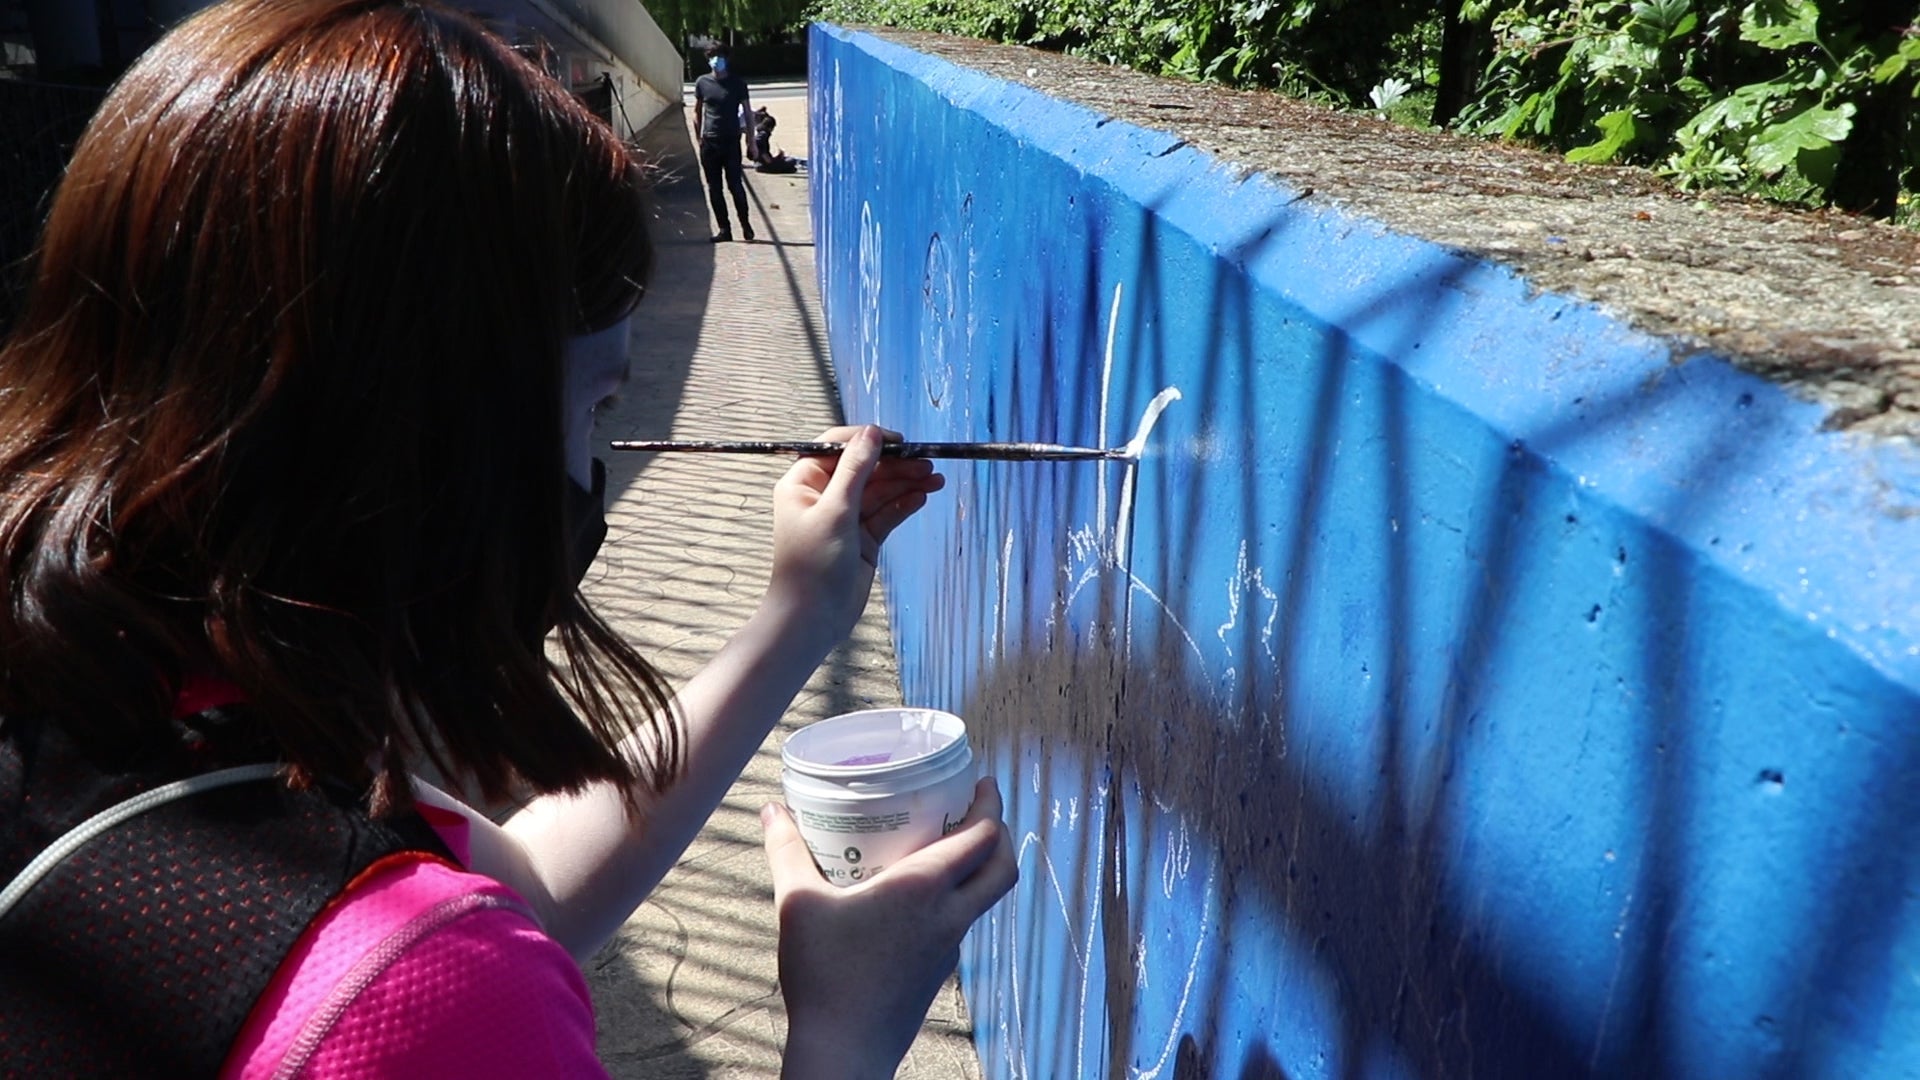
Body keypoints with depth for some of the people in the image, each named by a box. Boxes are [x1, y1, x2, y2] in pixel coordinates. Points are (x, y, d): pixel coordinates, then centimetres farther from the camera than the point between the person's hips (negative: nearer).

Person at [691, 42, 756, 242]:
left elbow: (747, 111, 4)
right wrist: (699, 136, 7)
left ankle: (745, 223, 12)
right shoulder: (702, 82, 6)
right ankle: (724, 229, 11)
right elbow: (697, 111, 13)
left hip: (731, 141, -3)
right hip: (709, 143, 3)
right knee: (714, 188, 4)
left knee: (735, 184, -6)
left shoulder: (737, 83, 0)